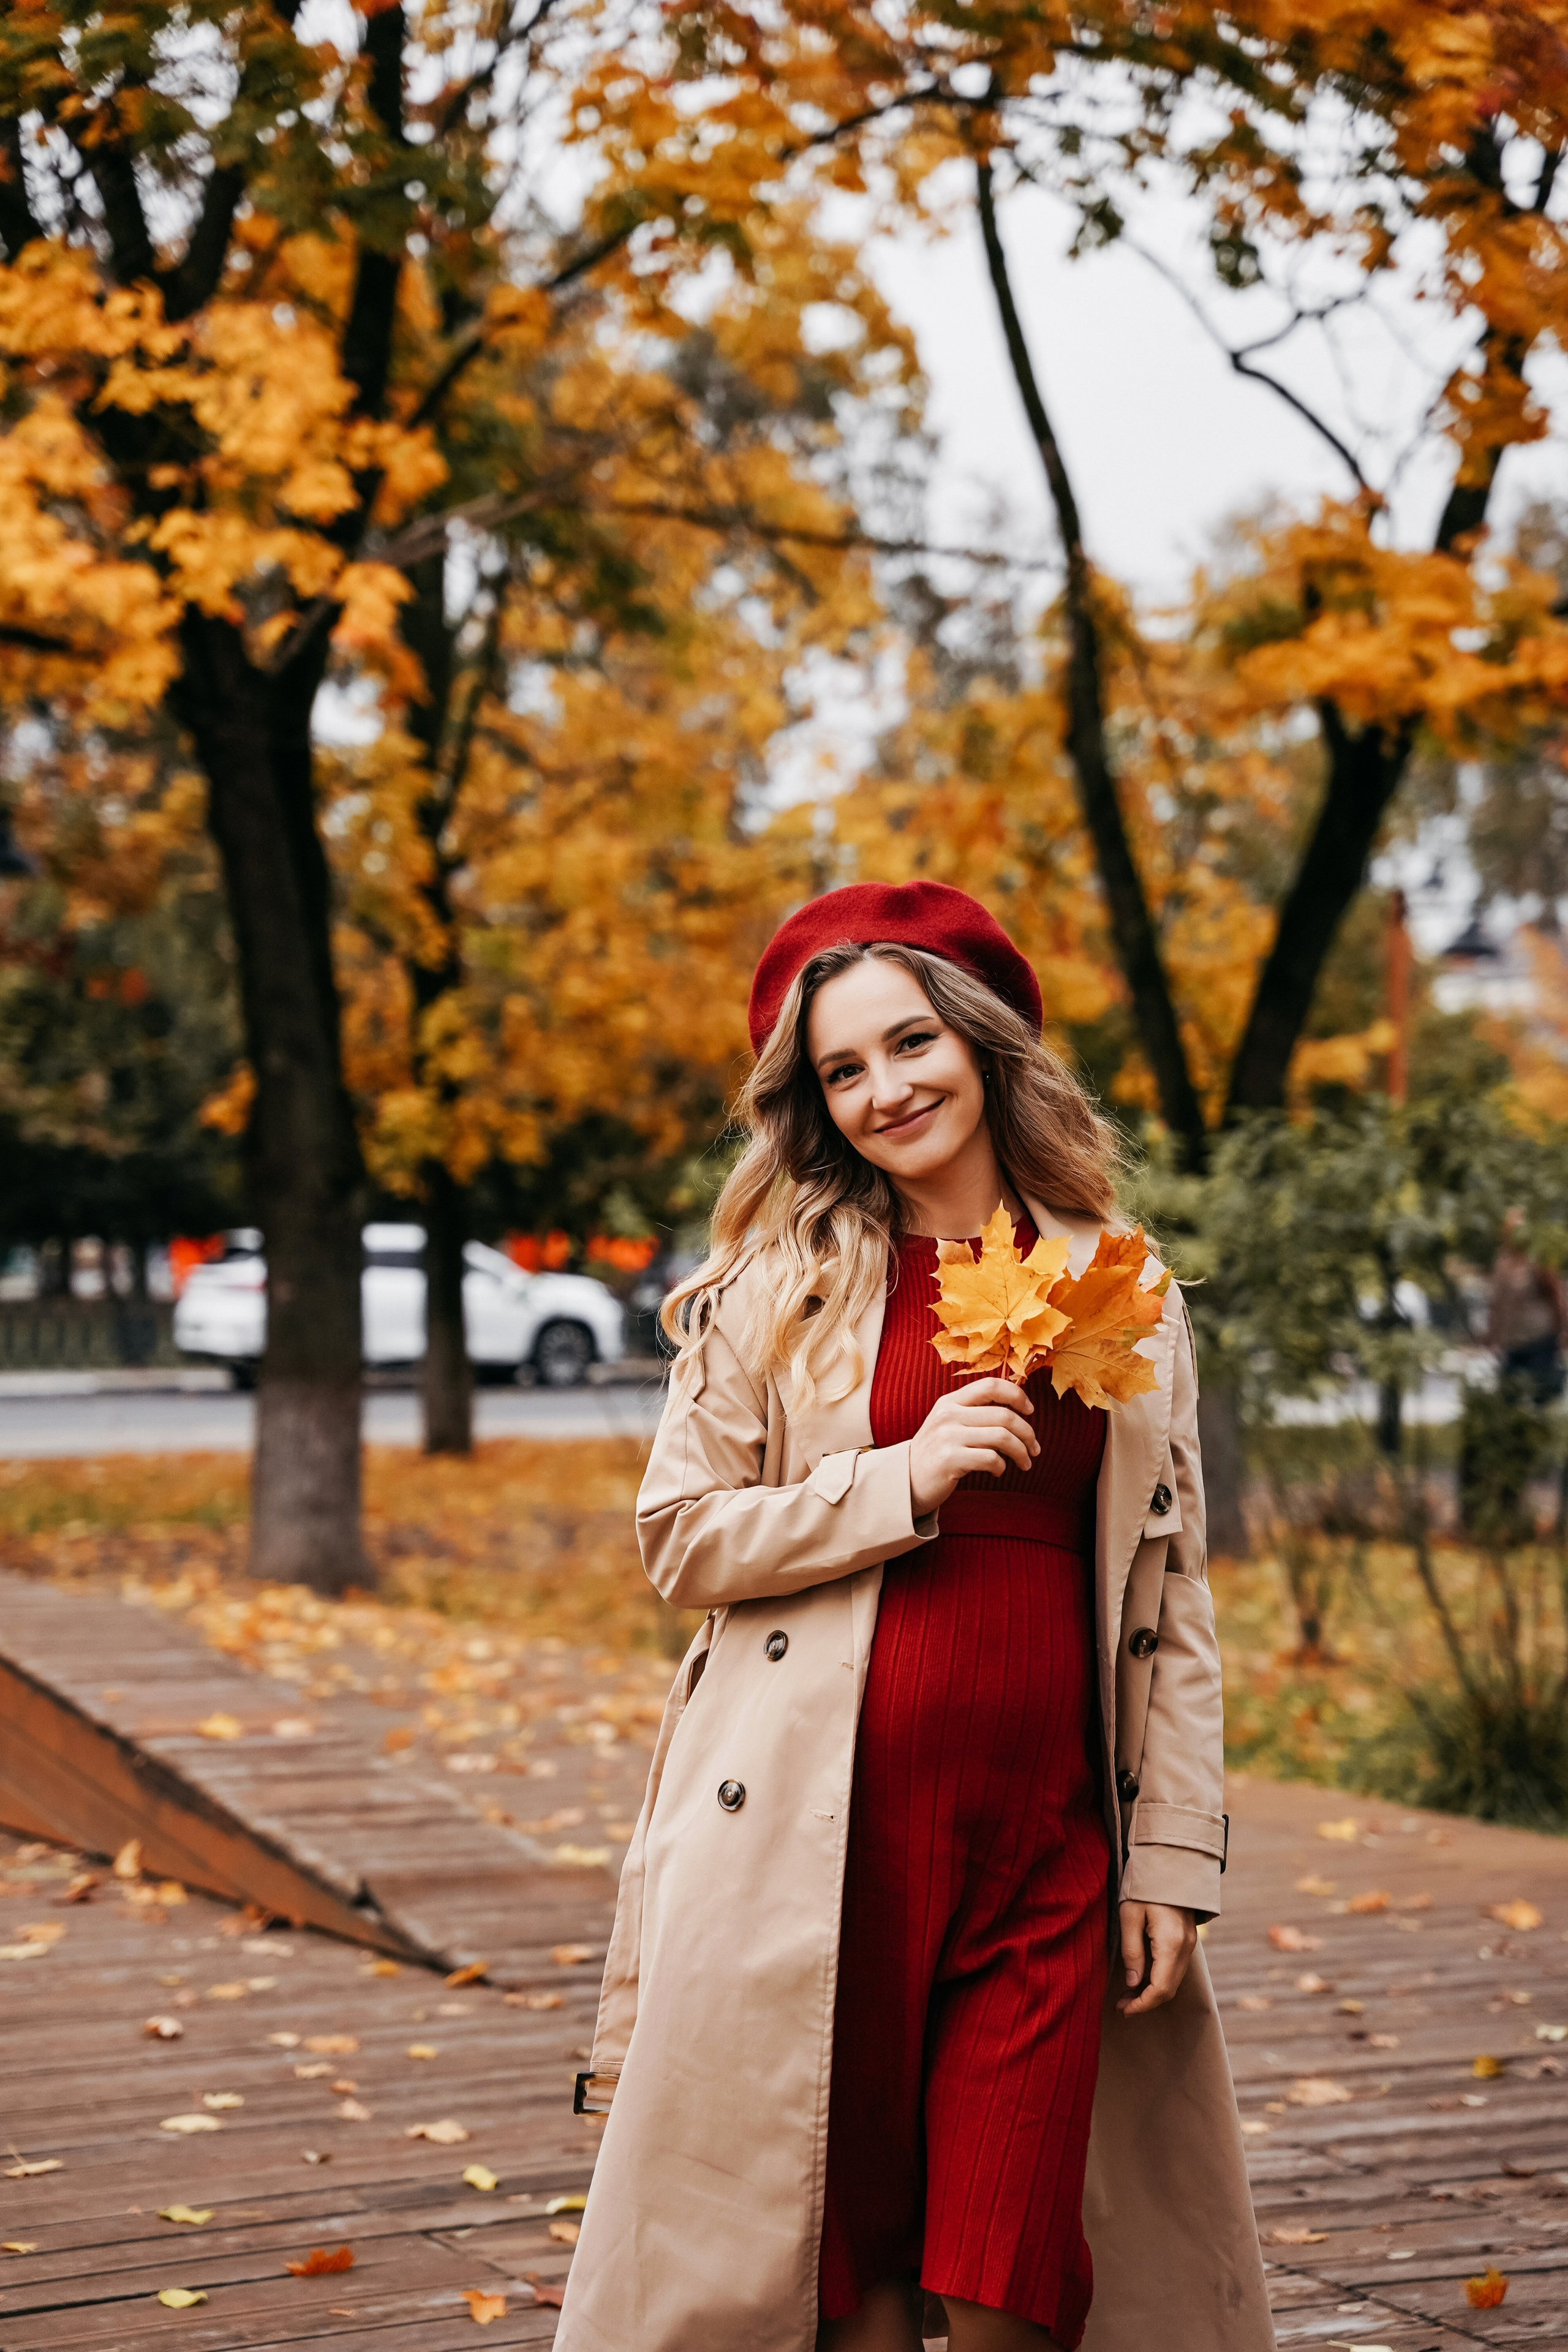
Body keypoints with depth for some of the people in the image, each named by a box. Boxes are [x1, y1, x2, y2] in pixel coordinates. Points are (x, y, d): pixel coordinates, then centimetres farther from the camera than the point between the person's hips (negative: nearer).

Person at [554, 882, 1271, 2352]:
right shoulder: (775, 1288, 6)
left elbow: (1169, 1600, 11)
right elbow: (680, 1539, 2)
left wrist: (1172, 1857, 5)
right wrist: (904, 1481, -11)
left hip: (1042, 1835, 1)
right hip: (819, 1828, -1)